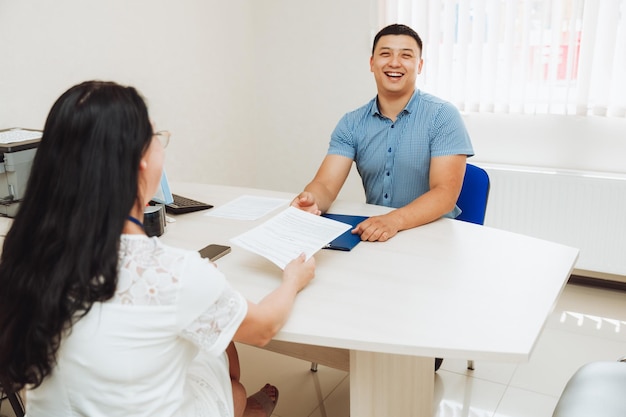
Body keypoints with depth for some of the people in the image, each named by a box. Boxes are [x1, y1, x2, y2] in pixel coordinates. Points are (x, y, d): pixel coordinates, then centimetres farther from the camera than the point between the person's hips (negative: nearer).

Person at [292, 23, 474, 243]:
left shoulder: (443, 116, -7)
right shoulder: (351, 123, 3)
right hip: (372, 234, 2)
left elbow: (445, 193, -16)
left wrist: (395, 220, -33)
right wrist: (311, 200, -30)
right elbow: (326, 185, -6)